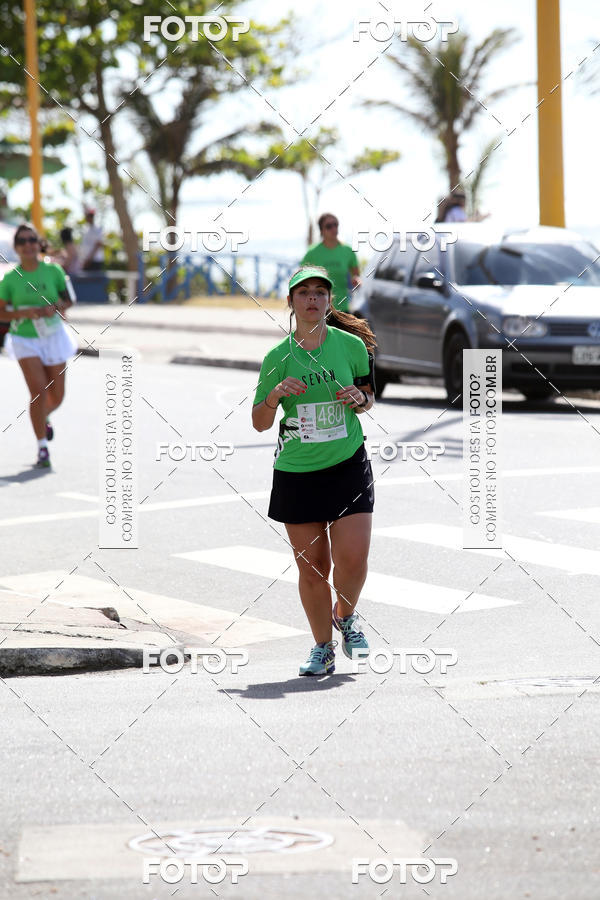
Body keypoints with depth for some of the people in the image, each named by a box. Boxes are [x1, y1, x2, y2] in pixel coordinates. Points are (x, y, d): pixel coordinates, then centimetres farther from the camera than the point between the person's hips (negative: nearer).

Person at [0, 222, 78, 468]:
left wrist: (56, 308, -14)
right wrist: (24, 313, -19)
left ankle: (43, 417, 45)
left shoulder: (53, 271, -3)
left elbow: (68, 299, 7)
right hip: (25, 340, -2)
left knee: (56, 397, 7)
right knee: (38, 390, -18)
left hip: (53, 337, 2)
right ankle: (42, 448, -8)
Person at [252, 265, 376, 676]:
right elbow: (259, 423, 2)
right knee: (311, 567, 3)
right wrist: (276, 395, -17)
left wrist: (360, 398, -8)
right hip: (296, 473, 0)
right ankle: (323, 648, 21)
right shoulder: (278, 357, -2)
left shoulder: (351, 345, -1)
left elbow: (369, 394, 15)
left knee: (352, 560, -10)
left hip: (348, 467, 0)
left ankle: (345, 616, 24)